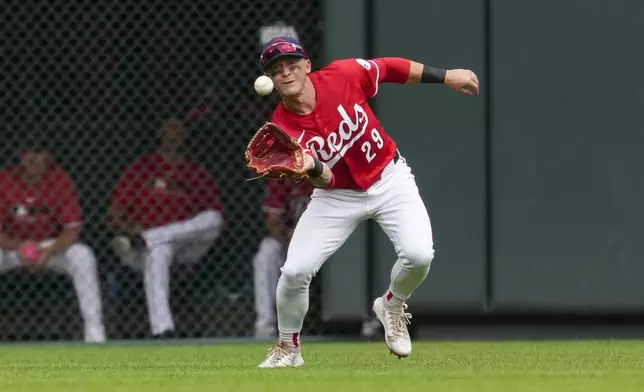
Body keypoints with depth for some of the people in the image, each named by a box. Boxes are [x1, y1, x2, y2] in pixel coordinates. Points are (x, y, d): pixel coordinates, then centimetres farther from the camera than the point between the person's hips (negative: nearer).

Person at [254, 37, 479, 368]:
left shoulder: (342, 76, -20)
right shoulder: (283, 128, -22)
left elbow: (391, 68, -2)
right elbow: (326, 180, -29)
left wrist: (445, 77, 3)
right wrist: (311, 167, -53)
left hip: (389, 179, 0)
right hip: (337, 196, 0)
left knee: (419, 254, -22)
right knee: (294, 271, -13)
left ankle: (392, 306, 13)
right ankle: (288, 349, 14)